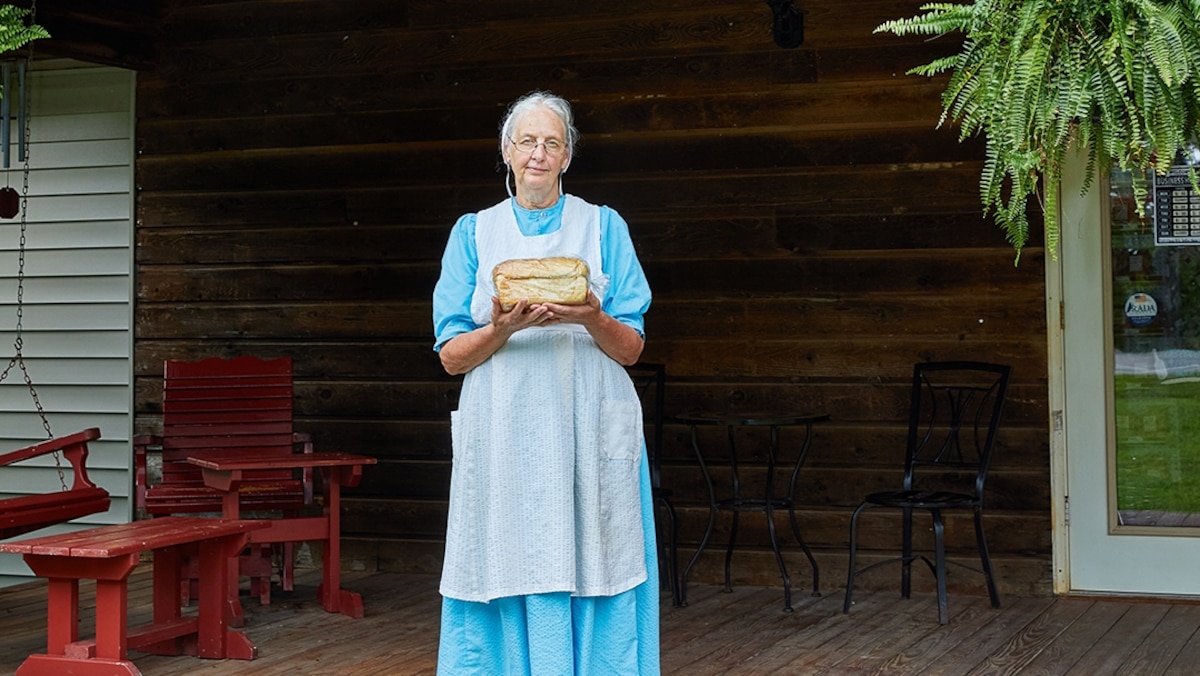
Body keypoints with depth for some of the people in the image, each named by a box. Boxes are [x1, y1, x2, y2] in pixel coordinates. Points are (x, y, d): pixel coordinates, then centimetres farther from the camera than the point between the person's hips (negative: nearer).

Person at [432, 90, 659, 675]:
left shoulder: (603, 227, 9)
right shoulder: (473, 233, 11)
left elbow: (631, 348, 6)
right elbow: (451, 356, 5)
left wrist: (593, 320, -16)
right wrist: (504, 328, -15)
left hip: (589, 435, 0)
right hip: (504, 436, 1)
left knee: (592, 584, -3)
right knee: (510, 588, -2)